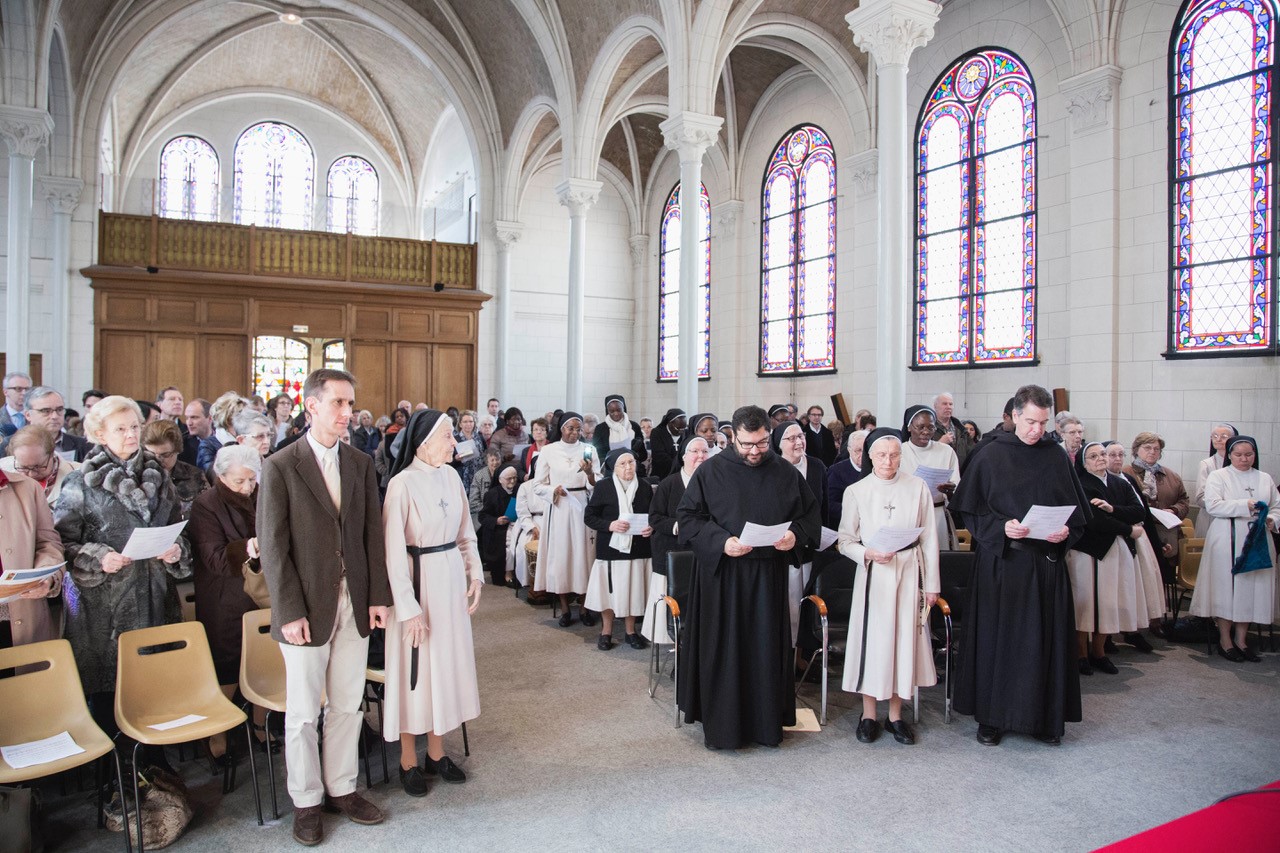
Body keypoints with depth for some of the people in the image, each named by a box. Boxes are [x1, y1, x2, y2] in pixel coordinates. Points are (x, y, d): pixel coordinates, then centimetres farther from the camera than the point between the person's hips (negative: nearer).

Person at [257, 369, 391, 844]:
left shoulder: (361, 463, 5)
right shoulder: (281, 467, -8)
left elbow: (373, 533, 6)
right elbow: (273, 546, -9)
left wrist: (378, 596, 2)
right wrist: (290, 612, -12)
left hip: (355, 606, 4)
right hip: (308, 608, -4)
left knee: (348, 706, 14)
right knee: (303, 713, 10)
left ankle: (342, 788, 31)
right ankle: (306, 802, 27)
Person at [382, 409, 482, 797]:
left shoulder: (450, 475, 1)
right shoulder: (403, 484, -17)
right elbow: (393, 552, -17)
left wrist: (475, 574, 2)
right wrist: (409, 608, -17)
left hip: (451, 579, 6)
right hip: (418, 580, -6)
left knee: (448, 661, 14)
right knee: (415, 668, 6)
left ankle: (436, 752, 30)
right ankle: (408, 760, 24)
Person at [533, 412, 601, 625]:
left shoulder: (588, 450, 3)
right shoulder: (548, 451, 1)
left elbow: (596, 487, 0)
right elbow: (538, 486, 3)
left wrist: (589, 473, -20)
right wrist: (553, 491, -15)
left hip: (582, 507, 1)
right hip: (558, 508, 0)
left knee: (583, 554, 3)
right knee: (559, 554, 3)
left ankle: (584, 606, 15)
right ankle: (564, 608, 13)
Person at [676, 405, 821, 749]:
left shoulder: (786, 473, 4)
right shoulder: (711, 471, -3)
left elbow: (811, 515, 11)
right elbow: (687, 516, -4)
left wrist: (796, 535, -11)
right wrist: (720, 541, -19)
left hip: (770, 576, 2)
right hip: (722, 573, -2)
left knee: (768, 648, 8)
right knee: (723, 650, 4)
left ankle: (767, 722, 23)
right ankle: (721, 725, 17)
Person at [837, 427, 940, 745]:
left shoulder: (918, 487, 0)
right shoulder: (856, 491, -1)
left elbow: (929, 539, 4)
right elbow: (845, 541, 3)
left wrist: (931, 584, 5)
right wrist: (868, 554, -16)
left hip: (909, 572, 1)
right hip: (873, 575, -1)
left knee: (905, 638, 6)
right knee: (871, 638, 2)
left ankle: (895, 715, 21)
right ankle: (869, 714, 17)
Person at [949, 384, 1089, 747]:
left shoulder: (1057, 456, 6)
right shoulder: (989, 456, -2)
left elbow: (1078, 509, 10)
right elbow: (970, 509, -2)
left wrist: (1067, 530, -9)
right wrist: (1001, 527, -18)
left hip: (1047, 562, 2)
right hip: (1001, 560, -2)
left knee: (1046, 640, 7)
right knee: (996, 637, 3)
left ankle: (1045, 717, 20)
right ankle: (991, 717, 14)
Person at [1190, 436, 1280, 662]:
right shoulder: (1218, 476, 1)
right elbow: (1212, 505, -11)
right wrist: (1245, 506, -19)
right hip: (1227, 542, -4)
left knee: (1252, 587, 5)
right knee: (1227, 587, -2)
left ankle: (1241, 639, 15)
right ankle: (1225, 640, 8)